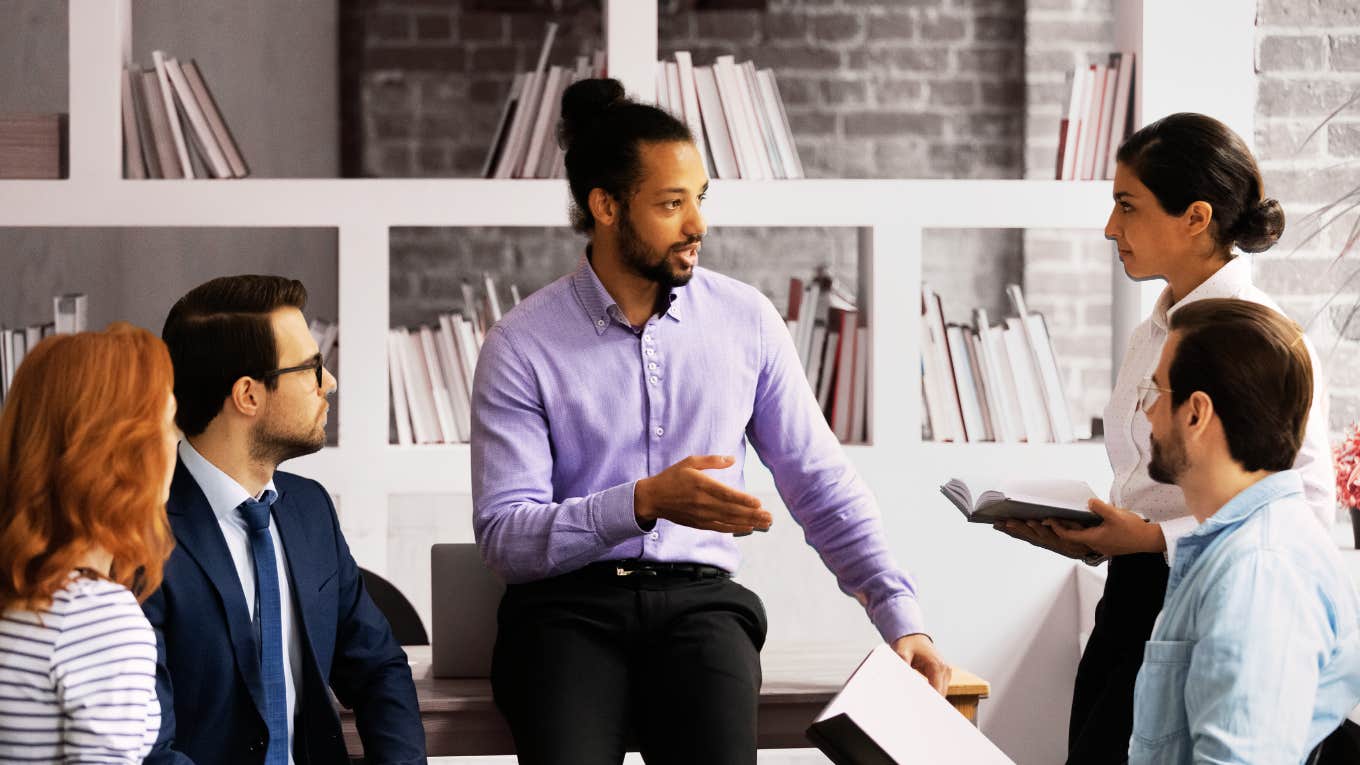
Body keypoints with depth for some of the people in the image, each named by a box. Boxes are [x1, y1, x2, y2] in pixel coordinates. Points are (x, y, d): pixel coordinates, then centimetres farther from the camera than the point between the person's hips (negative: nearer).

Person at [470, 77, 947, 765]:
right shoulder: (522, 346, -1)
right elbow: (503, 535, -8)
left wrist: (902, 621, 2)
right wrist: (646, 502, -21)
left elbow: (821, 487, 12)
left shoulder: (746, 321, 8)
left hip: (700, 601, 2)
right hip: (568, 603, -2)